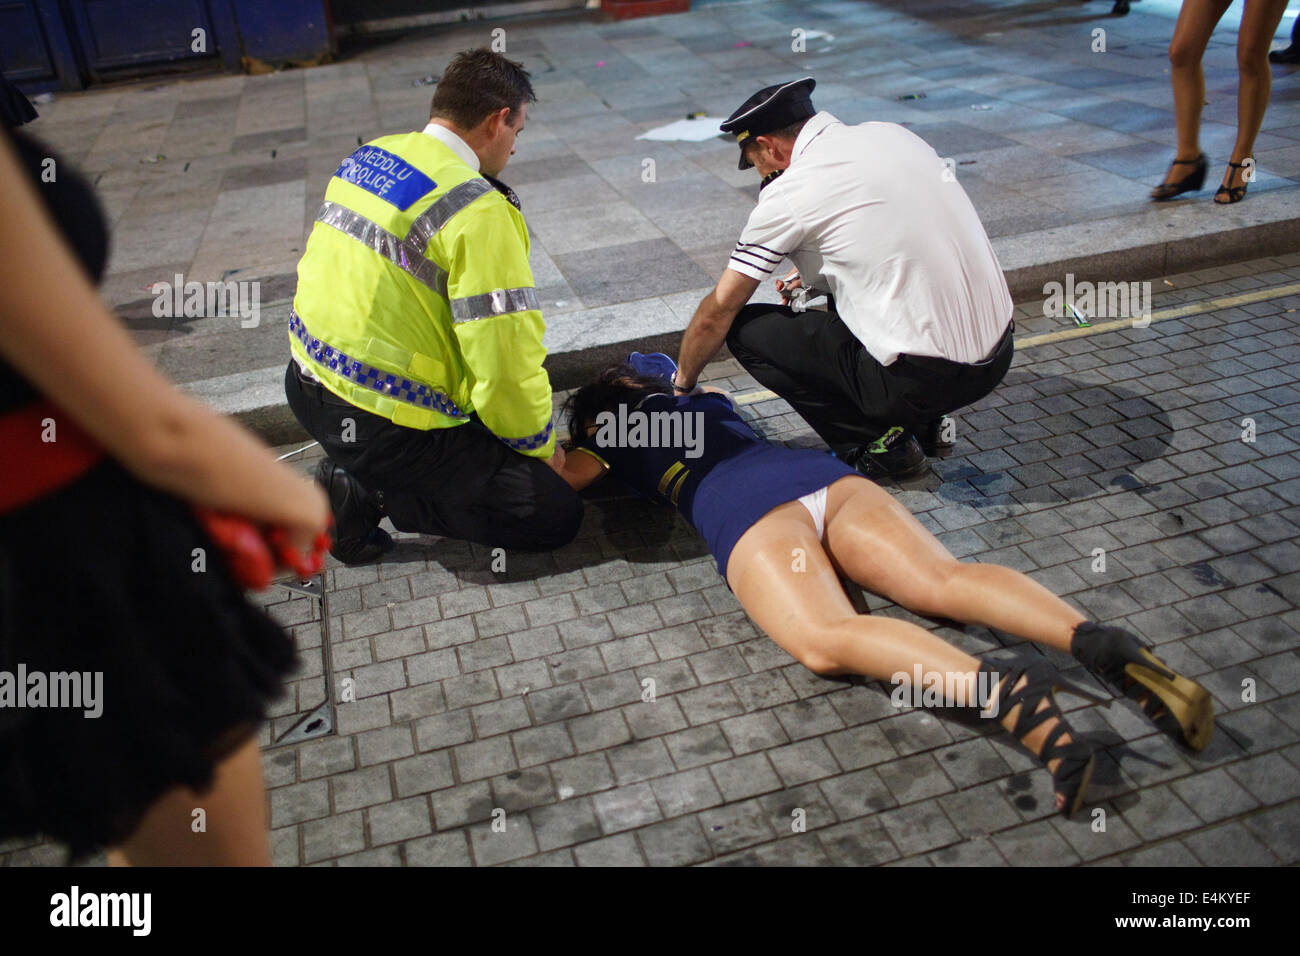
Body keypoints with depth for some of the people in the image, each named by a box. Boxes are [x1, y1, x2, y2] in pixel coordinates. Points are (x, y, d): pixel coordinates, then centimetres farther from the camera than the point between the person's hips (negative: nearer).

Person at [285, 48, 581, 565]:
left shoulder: (367, 157, 6)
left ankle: (360, 472, 14)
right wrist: (539, 446, -3)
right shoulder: (477, 211, -20)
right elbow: (507, 362, -22)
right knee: (556, 515, -1)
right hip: (378, 422, -9)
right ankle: (368, 493, -4)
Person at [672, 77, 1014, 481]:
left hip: (926, 377, -8)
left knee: (746, 330, 2)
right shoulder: (890, 133, 10)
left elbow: (717, 312, -1)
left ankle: (878, 446, 3)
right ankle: (925, 424, 21)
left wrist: (683, 383, 16)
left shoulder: (790, 192, -10)